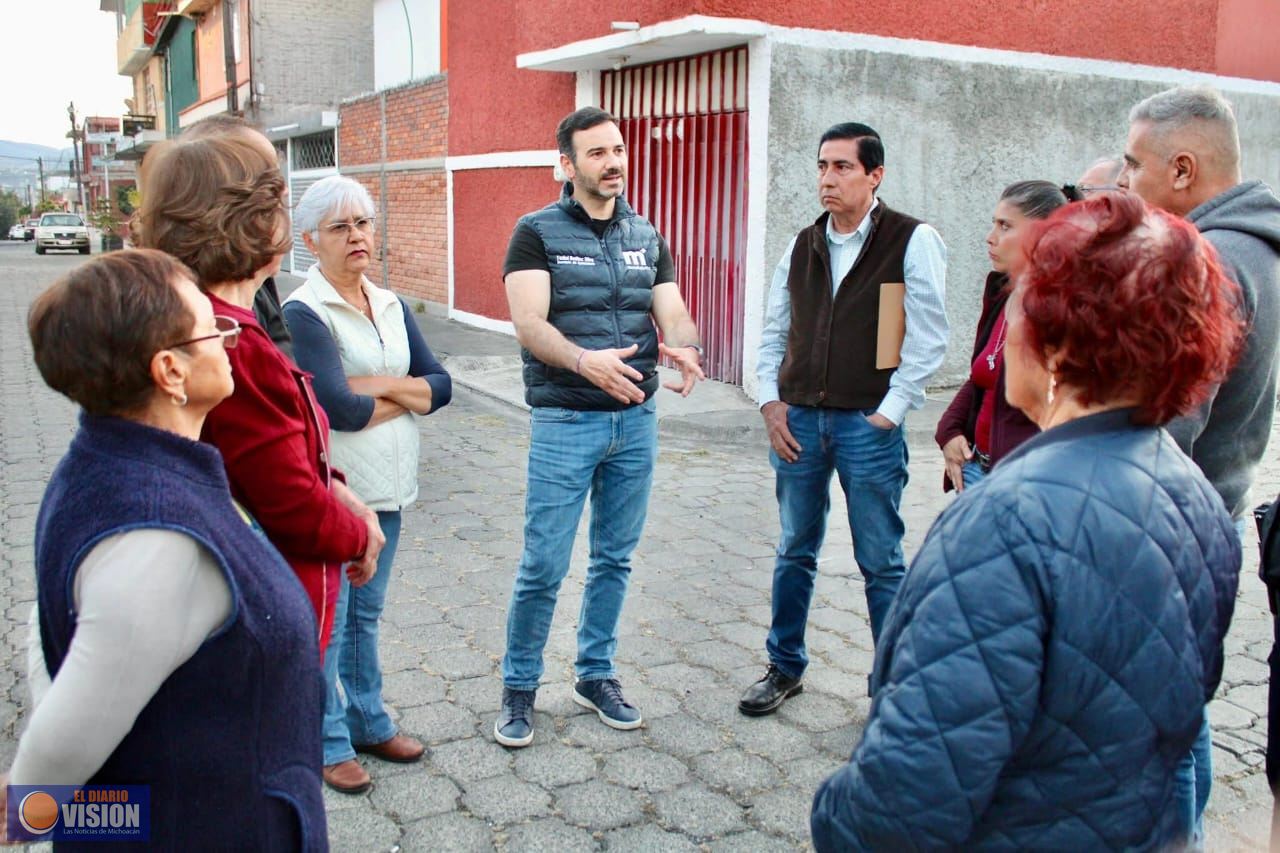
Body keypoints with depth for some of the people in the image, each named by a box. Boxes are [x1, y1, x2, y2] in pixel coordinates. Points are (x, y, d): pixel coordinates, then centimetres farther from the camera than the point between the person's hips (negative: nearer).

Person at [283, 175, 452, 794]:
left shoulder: (391, 306, 8)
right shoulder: (304, 312, -13)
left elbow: (441, 384, 2)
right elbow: (339, 409, -22)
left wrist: (378, 384, -14)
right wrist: (408, 395, -6)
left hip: (386, 486, 7)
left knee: (366, 613, 19)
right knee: (326, 622, 5)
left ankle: (367, 722, 33)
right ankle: (327, 743, 20)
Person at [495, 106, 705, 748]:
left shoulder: (647, 237, 12)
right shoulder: (537, 232, -3)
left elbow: (674, 316, 4)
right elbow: (529, 324, -16)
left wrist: (683, 348, -21)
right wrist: (584, 361, -35)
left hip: (636, 419, 5)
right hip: (564, 422, -4)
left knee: (615, 558, 13)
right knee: (544, 566, -2)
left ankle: (596, 674, 31)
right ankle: (519, 688, 18)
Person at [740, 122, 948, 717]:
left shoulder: (913, 242, -4)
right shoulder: (802, 246, 10)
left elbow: (927, 340, -7)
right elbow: (774, 332, 15)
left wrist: (887, 414, -10)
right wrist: (771, 403, 4)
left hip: (869, 425, -4)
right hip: (798, 421, 5)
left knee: (881, 563, 4)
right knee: (795, 553, 14)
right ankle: (784, 668, 29)